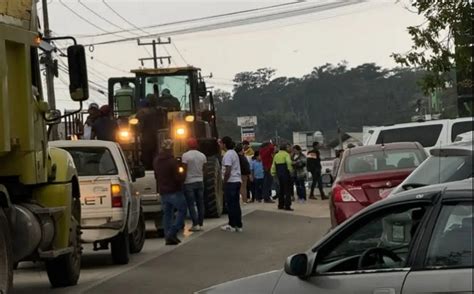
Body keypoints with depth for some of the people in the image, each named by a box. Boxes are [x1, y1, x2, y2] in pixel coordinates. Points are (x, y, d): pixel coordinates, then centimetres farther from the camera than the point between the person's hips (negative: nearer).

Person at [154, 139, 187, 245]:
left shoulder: (156, 161, 7)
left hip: (163, 192, 7)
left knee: (167, 213, 12)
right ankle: (172, 233, -7)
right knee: (182, 210, 4)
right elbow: (179, 178, -18)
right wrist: (182, 174, 2)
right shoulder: (172, 161, -18)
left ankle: (168, 237, 9)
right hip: (174, 191, -7)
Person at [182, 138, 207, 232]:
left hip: (189, 183, -5)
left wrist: (182, 181, -2)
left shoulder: (185, 155, -11)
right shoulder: (202, 155, 5)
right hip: (200, 182, 5)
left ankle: (195, 225, -8)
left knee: (191, 205, -2)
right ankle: (200, 224, 9)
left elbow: (184, 170, -11)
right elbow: (204, 170, 10)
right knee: (200, 204, 8)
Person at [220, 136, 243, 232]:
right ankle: (238, 225, 12)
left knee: (231, 204, -3)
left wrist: (224, 182, -13)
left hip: (231, 182, -9)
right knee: (236, 204, 11)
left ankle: (232, 225, 1)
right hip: (237, 180, 9)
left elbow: (228, 171, -20)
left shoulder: (228, 155, -14)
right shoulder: (234, 153, 16)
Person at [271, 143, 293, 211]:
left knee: (281, 189, 17)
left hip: (279, 174, 7)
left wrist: (273, 173, 16)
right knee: (287, 190, -4)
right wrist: (291, 170, -11)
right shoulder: (286, 154, -8)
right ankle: (287, 206, -8)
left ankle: (280, 205, 18)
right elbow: (289, 163, -21)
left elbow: (273, 165, 12)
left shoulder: (276, 155, 12)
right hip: (285, 173, -6)